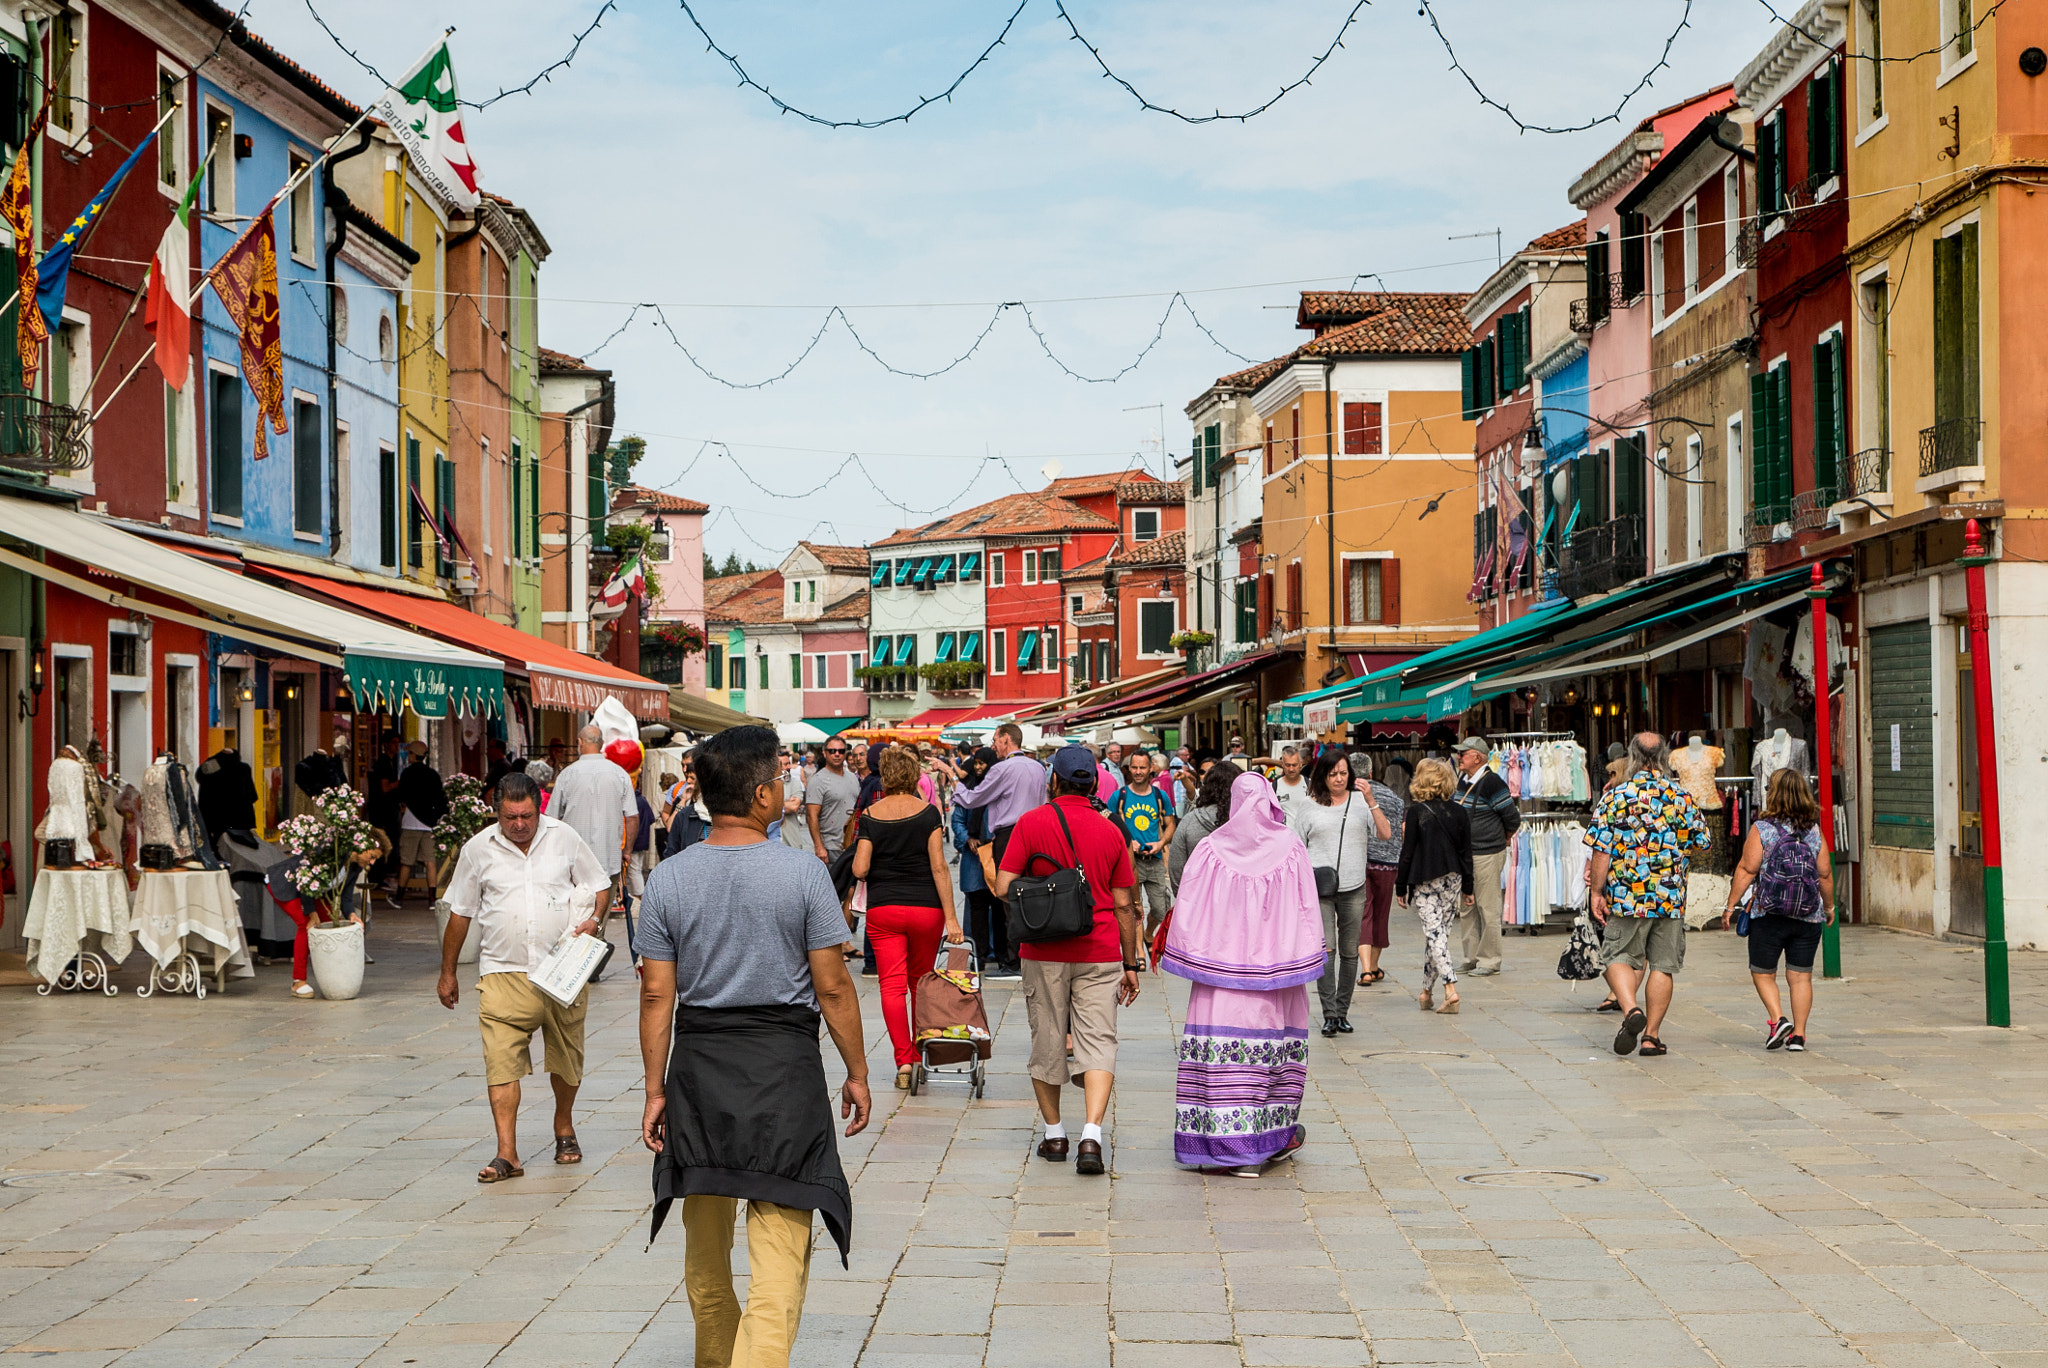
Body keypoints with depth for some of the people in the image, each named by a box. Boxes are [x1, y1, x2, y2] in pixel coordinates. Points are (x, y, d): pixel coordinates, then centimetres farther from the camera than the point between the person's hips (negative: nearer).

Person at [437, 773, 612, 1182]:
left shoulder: (564, 838, 2)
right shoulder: (477, 849, 1)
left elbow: (599, 886, 13)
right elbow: (460, 914, 10)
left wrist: (593, 919, -9)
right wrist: (447, 974, 14)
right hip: (503, 972, -1)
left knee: (566, 1057, 11)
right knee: (501, 1060, -12)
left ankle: (564, 1128, 35)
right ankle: (506, 1154, -13)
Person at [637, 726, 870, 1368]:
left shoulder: (668, 880, 0)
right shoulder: (803, 872, -8)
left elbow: (656, 994, 1)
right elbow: (832, 986, -6)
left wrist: (657, 1089, 8)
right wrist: (856, 1072, 4)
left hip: (698, 1062, 4)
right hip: (784, 1062, -3)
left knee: (705, 1239, 19)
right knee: (780, 1241, -1)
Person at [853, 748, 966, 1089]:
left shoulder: (870, 817, -3)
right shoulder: (927, 812, -6)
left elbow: (859, 870, -8)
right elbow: (939, 867, -9)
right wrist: (951, 917, -8)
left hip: (882, 910, 0)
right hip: (926, 908, 0)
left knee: (892, 985, 1)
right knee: (921, 983, 16)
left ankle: (904, 1060, -10)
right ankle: (922, 1055, 25)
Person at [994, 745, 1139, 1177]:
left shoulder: (1032, 823, -3)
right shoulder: (1111, 832, 2)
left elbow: (1003, 888, -7)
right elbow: (1123, 904, 5)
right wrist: (1131, 964, 13)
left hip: (1045, 952, 0)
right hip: (1100, 954, 1)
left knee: (1047, 1042, 12)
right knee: (1098, 1043, -1)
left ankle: (1054, 1135, 21)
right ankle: (1091, 1137, -16)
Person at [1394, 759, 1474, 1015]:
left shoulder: (1416, 812, -9)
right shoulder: (1459, 811, 2)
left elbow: (1407, 852, -7)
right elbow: (1466, 851, 6)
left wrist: (1400, 886, 1)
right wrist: (1467, 887, 14)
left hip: (1425, 881, -4)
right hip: (1452, 879, 4)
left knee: (1434, 933, -6)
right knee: (1440, 932, 11)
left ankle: (1451, 990, -20)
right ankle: (1426, 992, 22)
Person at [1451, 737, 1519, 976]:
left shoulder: (1491, 782, -15)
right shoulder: (1462, 781, 11)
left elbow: (1512, 818, -10)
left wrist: (1499, 839, 6)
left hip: (1486, 855, -8)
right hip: (1464, 855, 8)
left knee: (1487, 909, -3)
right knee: (1466, 908, 11)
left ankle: (1489, 961, 4)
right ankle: (1468, 958, 19)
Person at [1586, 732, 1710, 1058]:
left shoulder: (1616, 796, -5)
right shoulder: (1682, 796, 0)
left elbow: (1601, 850, -7)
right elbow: (1703, 843, 8)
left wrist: (1597, 892, 0)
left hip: (1625, 897, -1)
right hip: (1671, 897, 2)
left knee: (1619, 958, 9)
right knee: (1663, 966, 9)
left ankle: (1631, 1009, -16)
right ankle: (1651, 1036, 9)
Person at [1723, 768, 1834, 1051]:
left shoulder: (1761, 829, -6)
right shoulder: (1814, 831, 4)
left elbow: (1747, 870, -10)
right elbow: (1825, 874, 7)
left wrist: (1731, 905, -3)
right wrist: (1829, 906, 21)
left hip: (1767, 916, -3)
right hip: (1808, 917, 3)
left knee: (1762, 973, 10)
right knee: (1800, 976, 7)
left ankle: (1777, 1018, -8)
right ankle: (1798, 1034, 5)